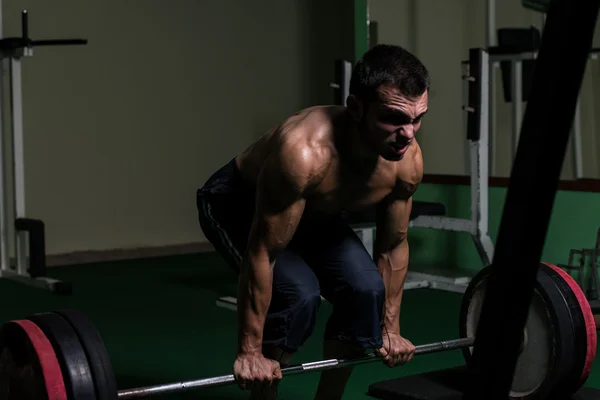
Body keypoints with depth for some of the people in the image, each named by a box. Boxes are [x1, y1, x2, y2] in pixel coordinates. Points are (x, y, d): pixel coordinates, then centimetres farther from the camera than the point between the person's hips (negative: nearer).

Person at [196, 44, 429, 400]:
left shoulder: (408, 161, -23)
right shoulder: (304, 152, -43)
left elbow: (394, 245, -6)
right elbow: (261, 254, -35)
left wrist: (390, 328, 1)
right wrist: (250, 351, -30)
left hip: (317, 213, 6)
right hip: (237, 206, -6)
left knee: (366, 289, -13)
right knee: (298, 294, -26)